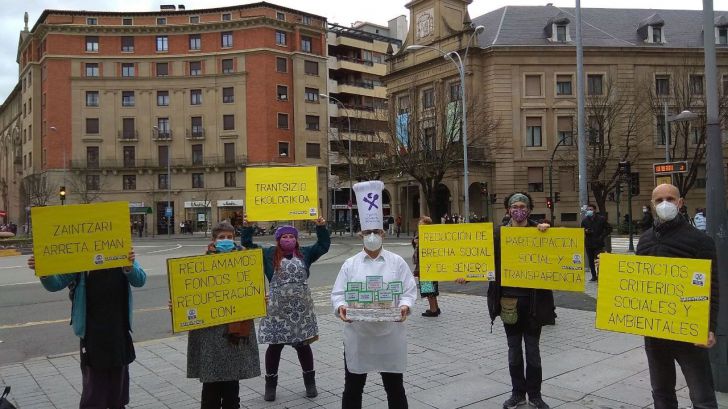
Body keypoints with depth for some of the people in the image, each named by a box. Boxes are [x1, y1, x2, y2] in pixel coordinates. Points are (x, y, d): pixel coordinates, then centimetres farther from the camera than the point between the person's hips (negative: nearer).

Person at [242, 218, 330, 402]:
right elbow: (248, 246, 3)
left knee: (303, 344, 11)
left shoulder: (304, 253, 7)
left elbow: (323, 245, 5)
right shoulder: (269, 254, 3)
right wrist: (247, 228, -9)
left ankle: (310, 382, 26)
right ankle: (270, 384, 21)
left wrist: (321, 227, -6)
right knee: (275, 345, 6)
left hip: (301, 308, 1)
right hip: (278, 309, -1)